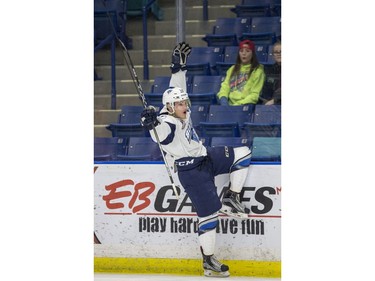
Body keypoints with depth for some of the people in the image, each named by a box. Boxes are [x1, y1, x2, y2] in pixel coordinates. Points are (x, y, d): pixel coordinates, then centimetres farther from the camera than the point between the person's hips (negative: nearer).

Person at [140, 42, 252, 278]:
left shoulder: (182, 112, 4)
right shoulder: (167, 124, -22)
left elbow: (178, 88, 16)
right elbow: (160, 135, -45)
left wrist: (179, 66, 9)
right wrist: (152, 123, -64)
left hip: (206, 158, 9)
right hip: (192, 172, -9)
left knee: (243, 154, 3)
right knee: (209, 214, -8)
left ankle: (231, 199, 8)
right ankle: (209, 263, -1)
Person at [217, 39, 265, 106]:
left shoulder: (257, 70, 4)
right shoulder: (232, 69, 22)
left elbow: (255, 95, -3)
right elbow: (225, 87, 16)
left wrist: (238, 104, -13)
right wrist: (223, 99, -5)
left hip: (247, 106, -4)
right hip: (230, 104, 4)